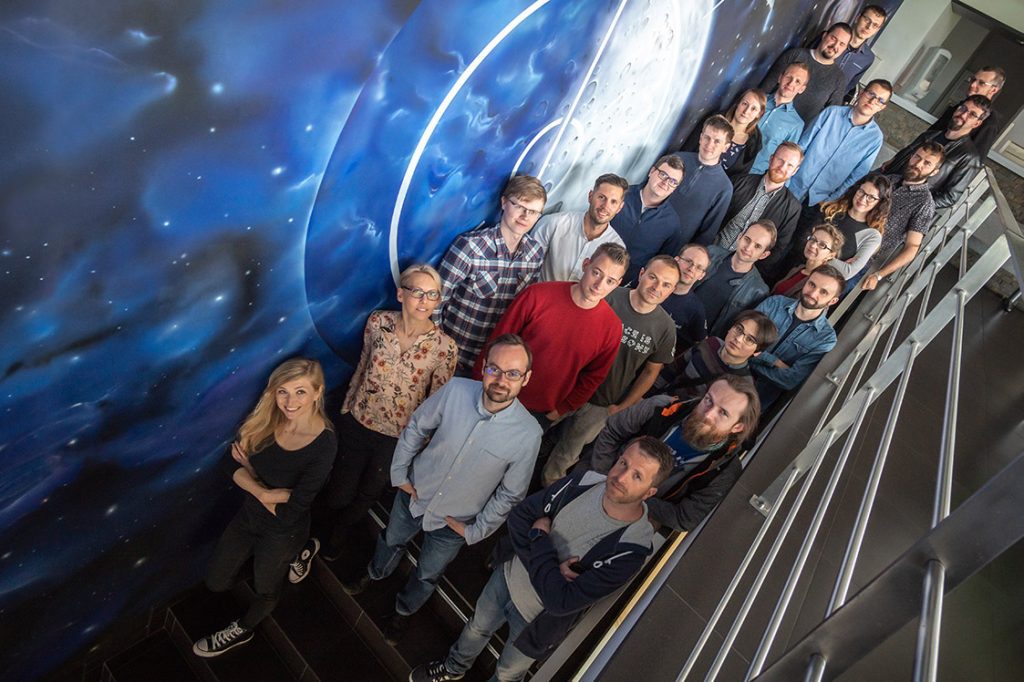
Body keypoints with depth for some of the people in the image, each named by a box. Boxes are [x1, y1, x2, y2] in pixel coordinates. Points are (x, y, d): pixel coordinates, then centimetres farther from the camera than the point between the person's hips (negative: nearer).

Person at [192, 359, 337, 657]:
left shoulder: (324, 445, -33)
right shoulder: (267, 419, -17)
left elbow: (288, 514, -28)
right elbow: (237, 468, -8)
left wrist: (250, 477, -19)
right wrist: (264, 492, -26)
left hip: (282, 532, -5)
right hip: (249, 515, 5)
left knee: (265, 590, 23)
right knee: (216, 583, 23)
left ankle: (243, 630, 56)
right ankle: (290, 556, 40)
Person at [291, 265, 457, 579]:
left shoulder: (445, 347, -20)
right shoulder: (377, 322, -13)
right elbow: (363, 366, 4)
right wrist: (346, 408, 11)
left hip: (398, 438, -1)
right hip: (357, 423, 1)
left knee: (366, 497, 21)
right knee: (337, 496, 11)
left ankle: (331, 544, 53)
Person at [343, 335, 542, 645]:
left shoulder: (528, 434, -30)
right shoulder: (456, 390, -27)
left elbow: (510, 494, -14)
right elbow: (416, 428, -8)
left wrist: (476, 530, -8)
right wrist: (399, 473, -4)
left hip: (454, 524, -1)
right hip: (413, 494, 2)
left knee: (427, 575, 26)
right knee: (392, 540, 33)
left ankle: (404, 610, 60)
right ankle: (376, 573, 68)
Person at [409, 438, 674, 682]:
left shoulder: (632, 547, -34)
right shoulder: (585, 482, -23)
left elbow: (562, 601, -34)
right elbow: (518, 517, -14)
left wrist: (539, 537, -28)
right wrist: (547, 564, -27)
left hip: (538, 618, -3)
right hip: (508, 575, 4)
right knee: (477, 628, 31)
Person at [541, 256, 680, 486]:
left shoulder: (665, 328, -12)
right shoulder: (608, 298, -17)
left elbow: (651, 372, 0)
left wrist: (622, 407, 0)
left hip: (602, 405, 0)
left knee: (566, 456, 17)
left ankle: (549, 486, 45)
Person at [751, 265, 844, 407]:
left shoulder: (826, 338, -5)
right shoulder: (774, 303, 1)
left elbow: (790, 380, -12)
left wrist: (750, 361, -12)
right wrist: (774, 361, -13)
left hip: (763, 391, -3)